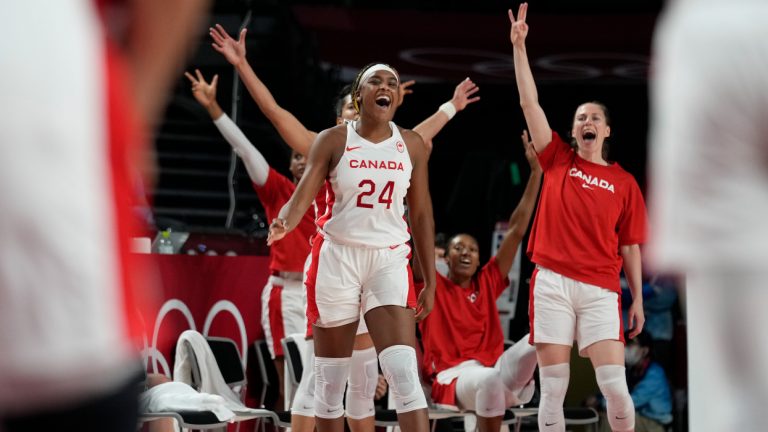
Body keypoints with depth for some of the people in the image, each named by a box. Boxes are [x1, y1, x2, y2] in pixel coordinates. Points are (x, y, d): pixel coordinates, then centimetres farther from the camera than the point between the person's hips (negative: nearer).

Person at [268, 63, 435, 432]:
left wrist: (430, 282, 7)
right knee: (331, 379, 6)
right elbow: (302, 196, -12)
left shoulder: (411, 145, 4)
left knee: (404, 373, -13)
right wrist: (284, 223, -35)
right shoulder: (333, 140, -2)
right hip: (336, 258, -1)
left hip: (389, 261, 1)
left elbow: (421, 215, 9)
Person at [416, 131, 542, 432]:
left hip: (494, 372, 3)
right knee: (489, 378, -41)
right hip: (451, 378, -3)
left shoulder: (487, 283, 19)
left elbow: (517, 230, 17)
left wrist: (536, 172, 14)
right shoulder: (432, 286, 11)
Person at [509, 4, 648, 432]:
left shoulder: (624, 183, 11)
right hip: (552, 284, 0)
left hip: (601, 289, 0)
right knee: (553, 388, -1)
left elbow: (630, 246, 12)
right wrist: (520, 46, -1)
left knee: (615, 385, -9)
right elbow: (530, 102, 5)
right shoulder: (557, 160, 11)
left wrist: (638, 299, 7)